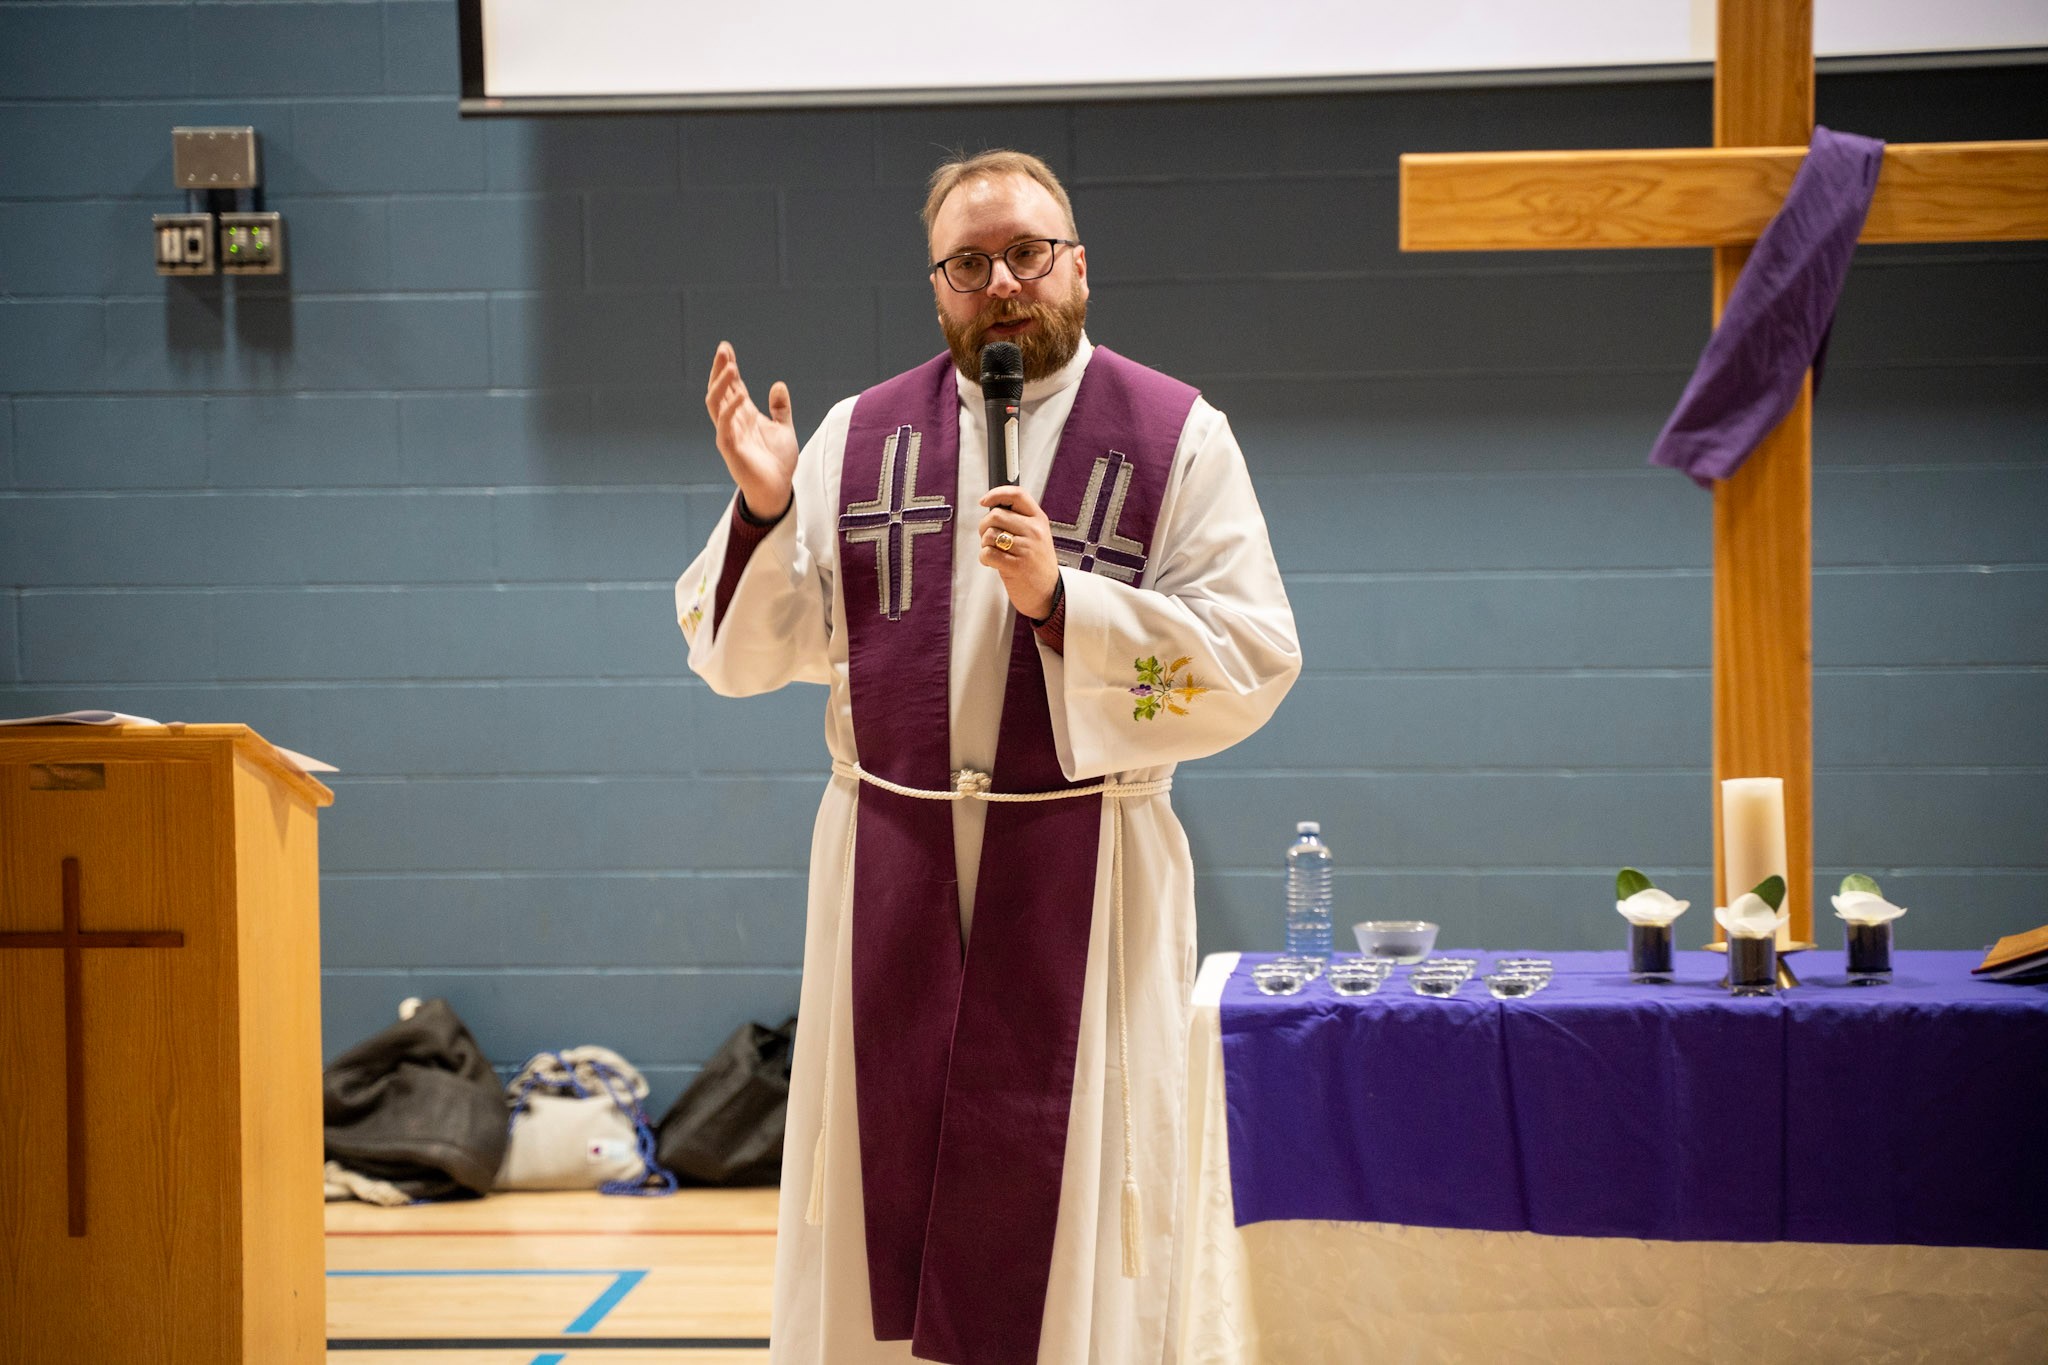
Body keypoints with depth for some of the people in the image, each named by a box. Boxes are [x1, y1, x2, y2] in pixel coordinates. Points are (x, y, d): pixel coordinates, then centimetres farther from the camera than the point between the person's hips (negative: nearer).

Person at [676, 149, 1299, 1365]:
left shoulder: (1178, 437, 0)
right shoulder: (861, 436, 8)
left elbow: (1255, 668, -8)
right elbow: (745, 655, 7)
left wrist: (1061, 599, -17)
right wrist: (764, 510, -10)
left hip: (1084, 881, -2)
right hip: (890, 871, 2)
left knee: (1070, 1211, 3)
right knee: (879, 1208, 5)